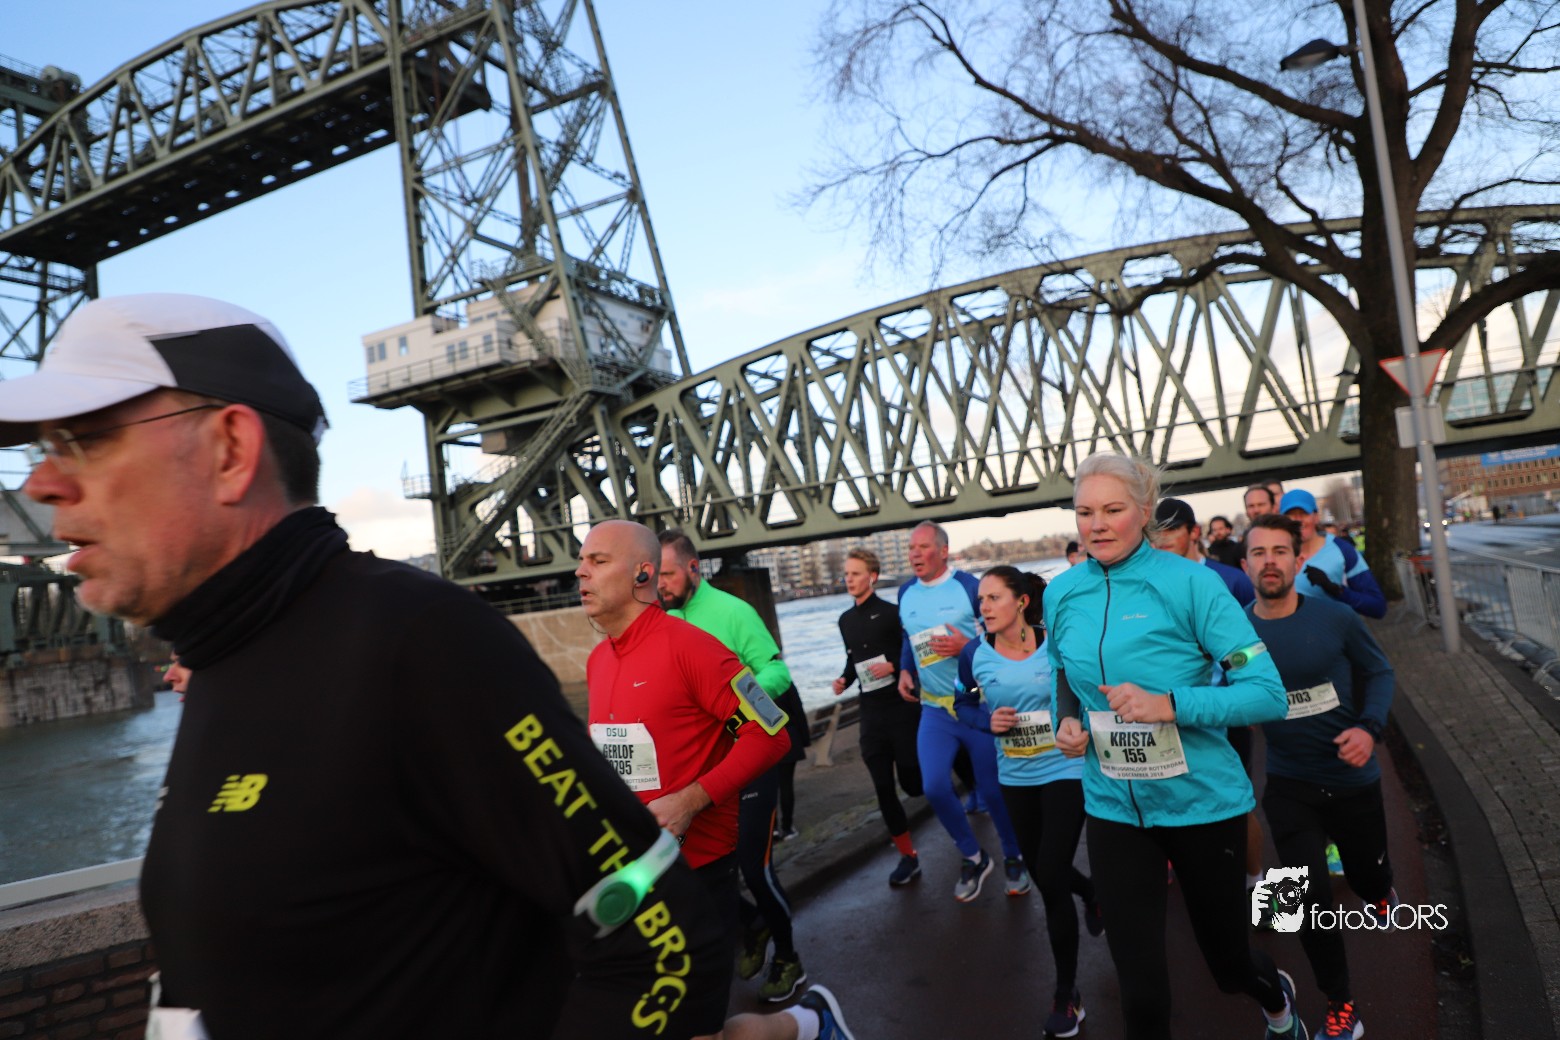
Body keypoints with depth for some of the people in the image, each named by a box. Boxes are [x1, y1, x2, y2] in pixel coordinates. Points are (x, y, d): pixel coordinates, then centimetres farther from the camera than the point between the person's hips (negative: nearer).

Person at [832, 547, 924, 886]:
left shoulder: (892, 612, -9)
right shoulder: (846, 620, 10)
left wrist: (893, 666, -21)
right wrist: (844, 679, 3)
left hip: (902, 707, -5)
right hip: (871, 710, 5)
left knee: (912, 783, 0)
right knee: (882, 787, 5)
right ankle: (908, 856, 20)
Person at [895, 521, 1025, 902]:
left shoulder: (969, 586, -11)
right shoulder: (906, 593, 5)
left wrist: (967, 647, -24)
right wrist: (904, 671, 6)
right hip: (935, 709, 4)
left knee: (993, 790, 7)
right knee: (935, 787, -9)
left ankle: (1013, 857, 34)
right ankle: (973, 857, 17)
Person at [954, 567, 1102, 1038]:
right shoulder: (974, 655, -8)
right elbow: (964, 704, 7)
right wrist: (989, 721, -12)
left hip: (1066, 771, -4)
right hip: (1015, 777, 4)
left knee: (1051, 880, -7)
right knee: (1040, 871, 18)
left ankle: (1066, 994, 15)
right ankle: (1091, 892, 56)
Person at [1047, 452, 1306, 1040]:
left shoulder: (1189, 582, -15)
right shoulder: (1061, 593, -2)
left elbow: (1269, 694, -16)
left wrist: (1169, 705, -28)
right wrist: (1067, 722, -4)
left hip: (1202, 800, -2)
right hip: (1113, 808, 3)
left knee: (1227, 958, 21)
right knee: (1140, 990, 5)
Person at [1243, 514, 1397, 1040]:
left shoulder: (1335, 617, -14)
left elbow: (1378, 671, -1)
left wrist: (1370, 727, -16)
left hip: (1353, 779, 1)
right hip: (1289, 785, -1)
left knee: (1368, 878, 21)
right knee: (1313, 899, -4)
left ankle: (1379, 890, 61)